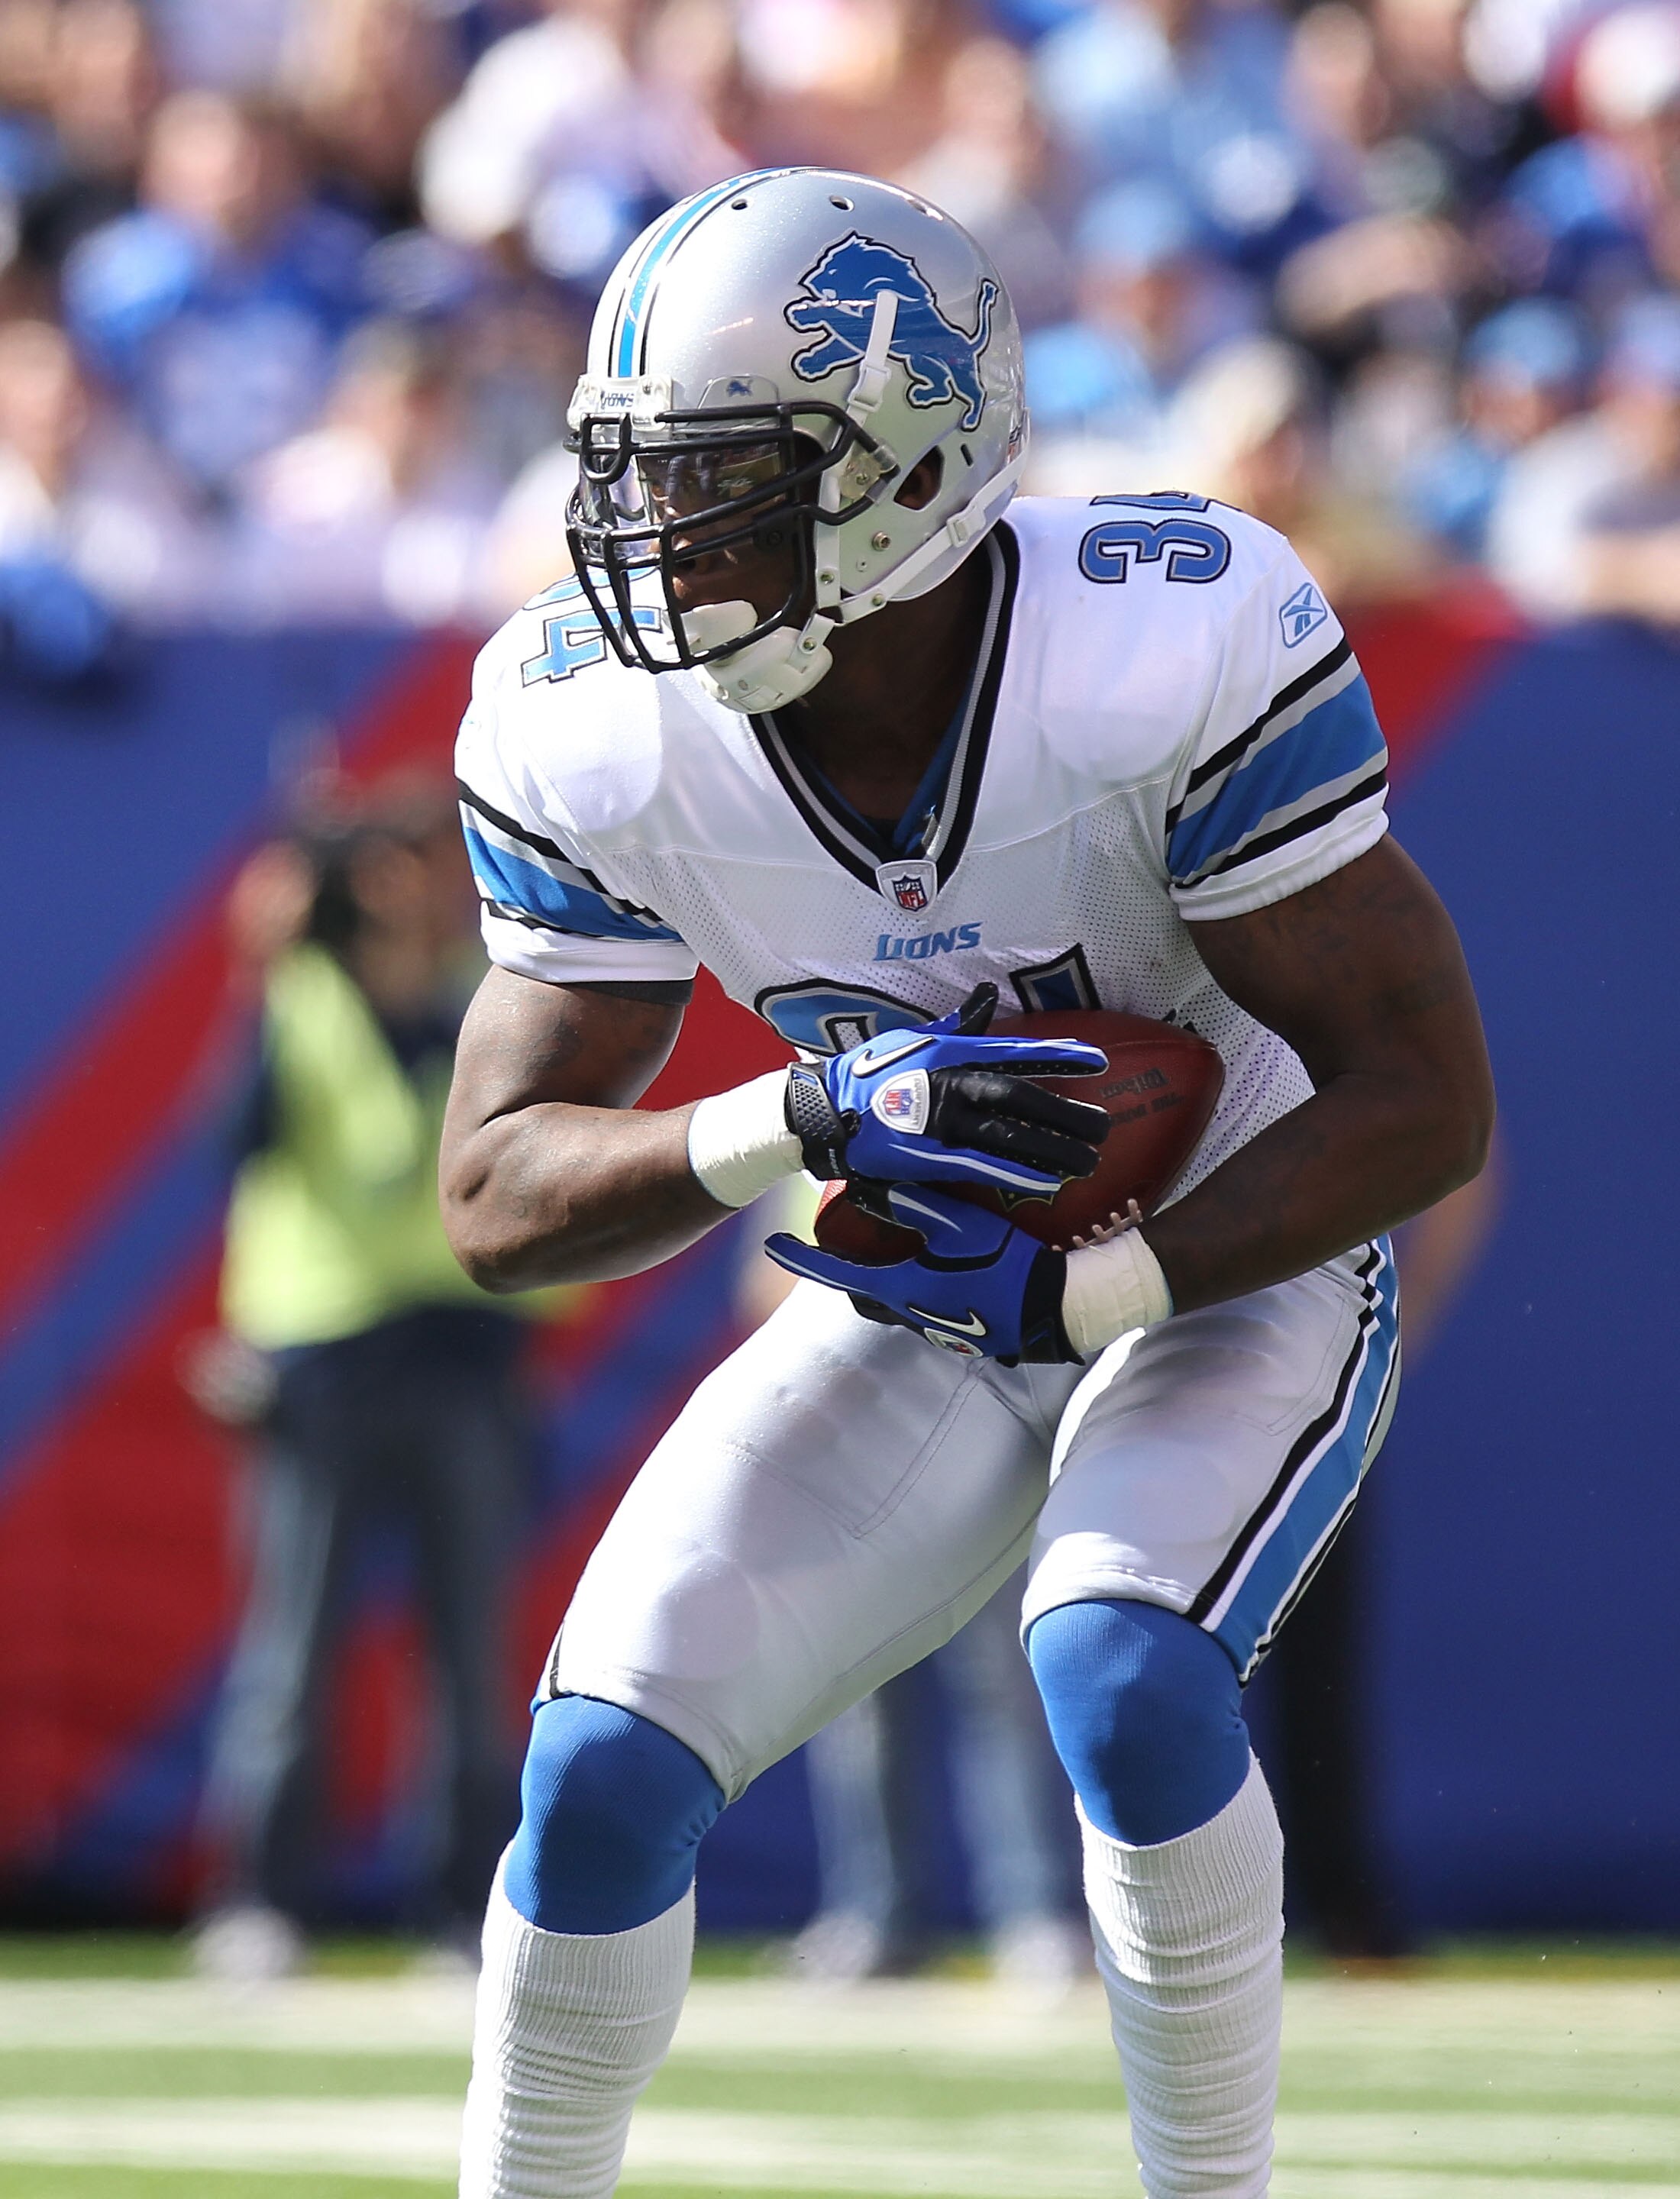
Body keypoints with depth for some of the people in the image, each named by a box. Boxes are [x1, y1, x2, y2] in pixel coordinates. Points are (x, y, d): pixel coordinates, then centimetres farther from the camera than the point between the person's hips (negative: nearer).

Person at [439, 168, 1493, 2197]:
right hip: (911, 1328, 4)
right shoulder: (599, 738, -16)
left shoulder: (1170, 647, -29)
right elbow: (497, 1199, -12)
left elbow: (1424, 1100, -23)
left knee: (1123, 1683, -32)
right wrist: (807, 1123, -30)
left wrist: (1075, 1288, -30)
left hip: (1229, 1277, -4)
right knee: (602, 1776, -13)